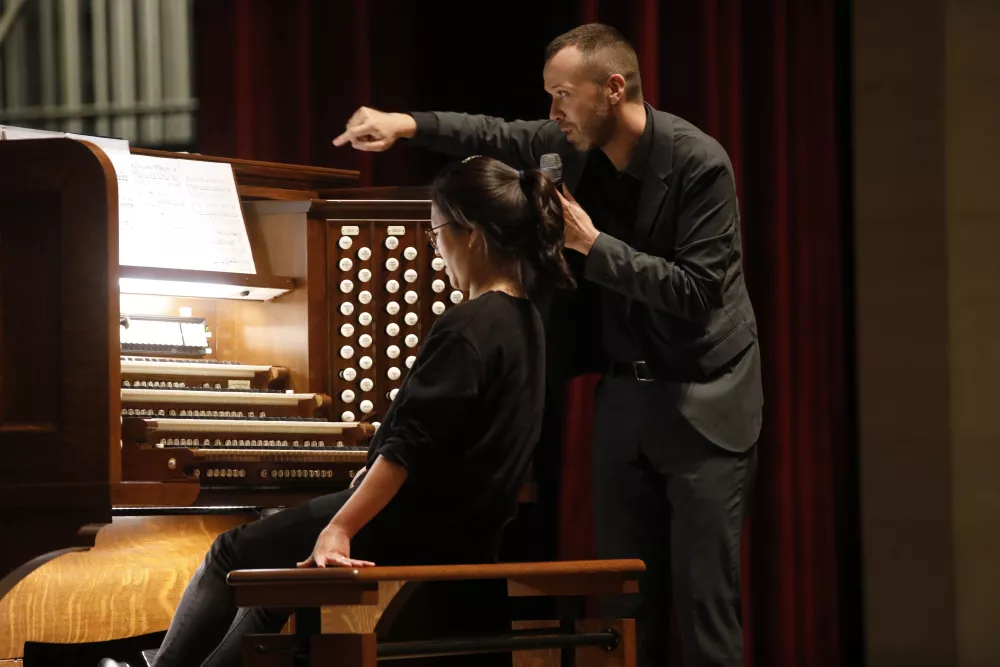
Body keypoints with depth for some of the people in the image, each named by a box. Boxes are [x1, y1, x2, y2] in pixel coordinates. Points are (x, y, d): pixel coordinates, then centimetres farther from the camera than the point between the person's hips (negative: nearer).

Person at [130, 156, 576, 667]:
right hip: (462, 535, 9)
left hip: (413, 533, -9)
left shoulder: (466, 330, -20)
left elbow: (409, 447, -26)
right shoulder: (523, 322, 9)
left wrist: (338, 530, -27)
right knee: (267, 572, 21)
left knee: (231, 556, 7)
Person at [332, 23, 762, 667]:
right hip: (623, 394, 7)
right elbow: (498, 137, 16)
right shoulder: (574, 144, 1)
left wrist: (593, 245, -21)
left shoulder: (699, 162, -18)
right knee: (625, 593, 8)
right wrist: (407, 124, 1)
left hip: (702, 401, -7)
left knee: (704, 591, -9)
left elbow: (698, 289, -21)